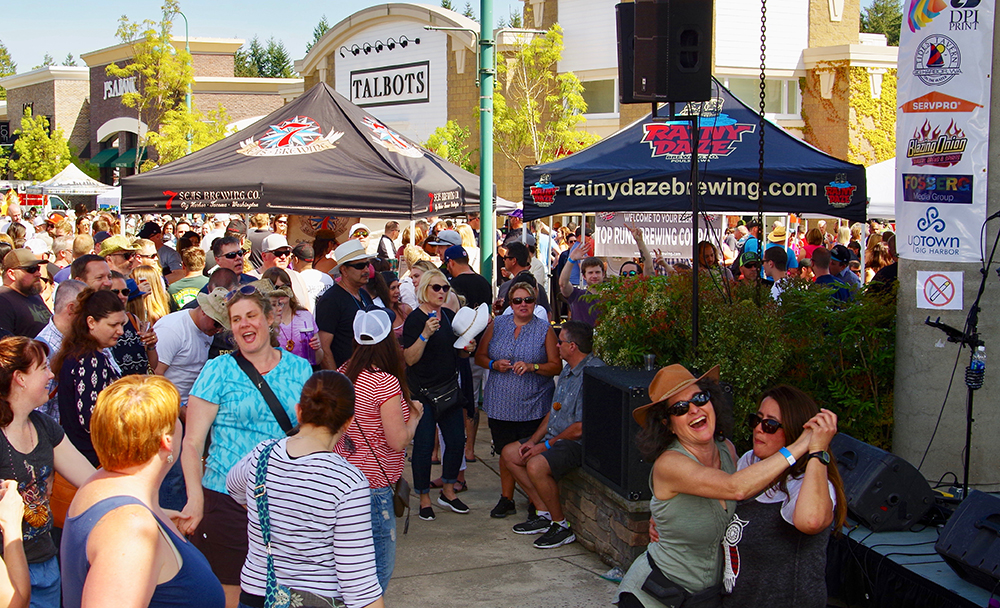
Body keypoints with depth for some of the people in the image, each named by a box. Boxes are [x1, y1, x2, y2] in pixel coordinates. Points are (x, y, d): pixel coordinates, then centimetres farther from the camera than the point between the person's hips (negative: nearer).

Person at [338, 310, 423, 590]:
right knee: (380, 566, 1)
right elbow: (398, 441, -18)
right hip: (372, 484, -9)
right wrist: (415, 414, 0)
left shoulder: (344, 373, 5)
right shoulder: (385, 383, -20)